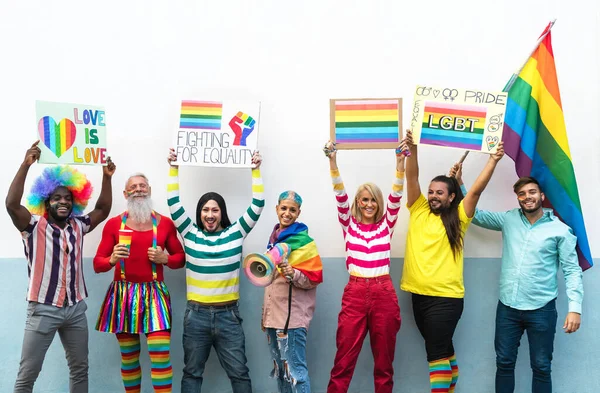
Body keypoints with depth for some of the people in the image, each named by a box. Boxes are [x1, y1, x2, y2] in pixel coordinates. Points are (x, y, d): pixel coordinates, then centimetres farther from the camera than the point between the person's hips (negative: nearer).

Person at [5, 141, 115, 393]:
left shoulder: (78, 226, 10)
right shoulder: (35, 226, -5)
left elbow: (103, 209, 14)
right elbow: (12, 204, -20)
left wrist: (106, 177, 2)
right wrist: (26, 165, -27)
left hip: (76, 308, 5)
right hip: (43, 309, -5)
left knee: (80, 369, 13)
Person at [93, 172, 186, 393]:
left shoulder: (165, 223, 5)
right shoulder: (113, 224, 3)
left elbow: (180, 259, 14)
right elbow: (97, 264, 4)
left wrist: (165, 258, -6)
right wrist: (112, 259, -17)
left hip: (154, 294, -1)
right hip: (123, 295, 1)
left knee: (161, 355, -9)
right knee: (128, 356, 9)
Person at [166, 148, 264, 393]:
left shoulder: (235, 234, 1)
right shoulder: (190, 233, 3)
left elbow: (257, 206, -2)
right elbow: (174, 203, 0)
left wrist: (256, 170, -4)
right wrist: (174, 168, -3)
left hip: (228, 315, 0)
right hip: (196, 314, 1)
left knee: (239, 372, 6)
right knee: (192, 373, 12)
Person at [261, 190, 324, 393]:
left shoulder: (303, 241, -9)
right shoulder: (274, 237, 13)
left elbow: (314, 278, -11)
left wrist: (293, 274, -30)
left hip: (292, 315, -8)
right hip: (274, 314, 8)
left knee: (294, 369, -8)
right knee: (279, 368, 14)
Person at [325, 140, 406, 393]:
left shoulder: (386, 225, 9)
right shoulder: (349, 225, 7)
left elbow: (396, 197, -3)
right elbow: (340, 196, -5)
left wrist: (400, 161, -15)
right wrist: (333, 161, -17)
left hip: (384, 294, 1)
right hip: (354, 294, -1)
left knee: (384, 362, 10)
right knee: (344, 361, 0)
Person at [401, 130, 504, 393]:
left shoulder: (458, 219, 1)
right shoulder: (418, 211, 8)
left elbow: (477, 189, -6)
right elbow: (412, 178, 0)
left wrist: (493, 160, -7)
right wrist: (412, 150, -12)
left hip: (446, 297, -4)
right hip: (419, 294, 4)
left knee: (436, 352, -6)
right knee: (443, 350, 16)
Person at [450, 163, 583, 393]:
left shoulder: (560, 230, -3)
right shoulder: (508, 220, 6)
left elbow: (572, 270, -4)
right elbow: (475, 215, 13)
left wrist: (575, 307, -13)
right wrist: (459, 184, 1)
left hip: (541, 309, -3)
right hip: (507, 307, 3)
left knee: (541, 367, 6)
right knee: (504, 363, 11)